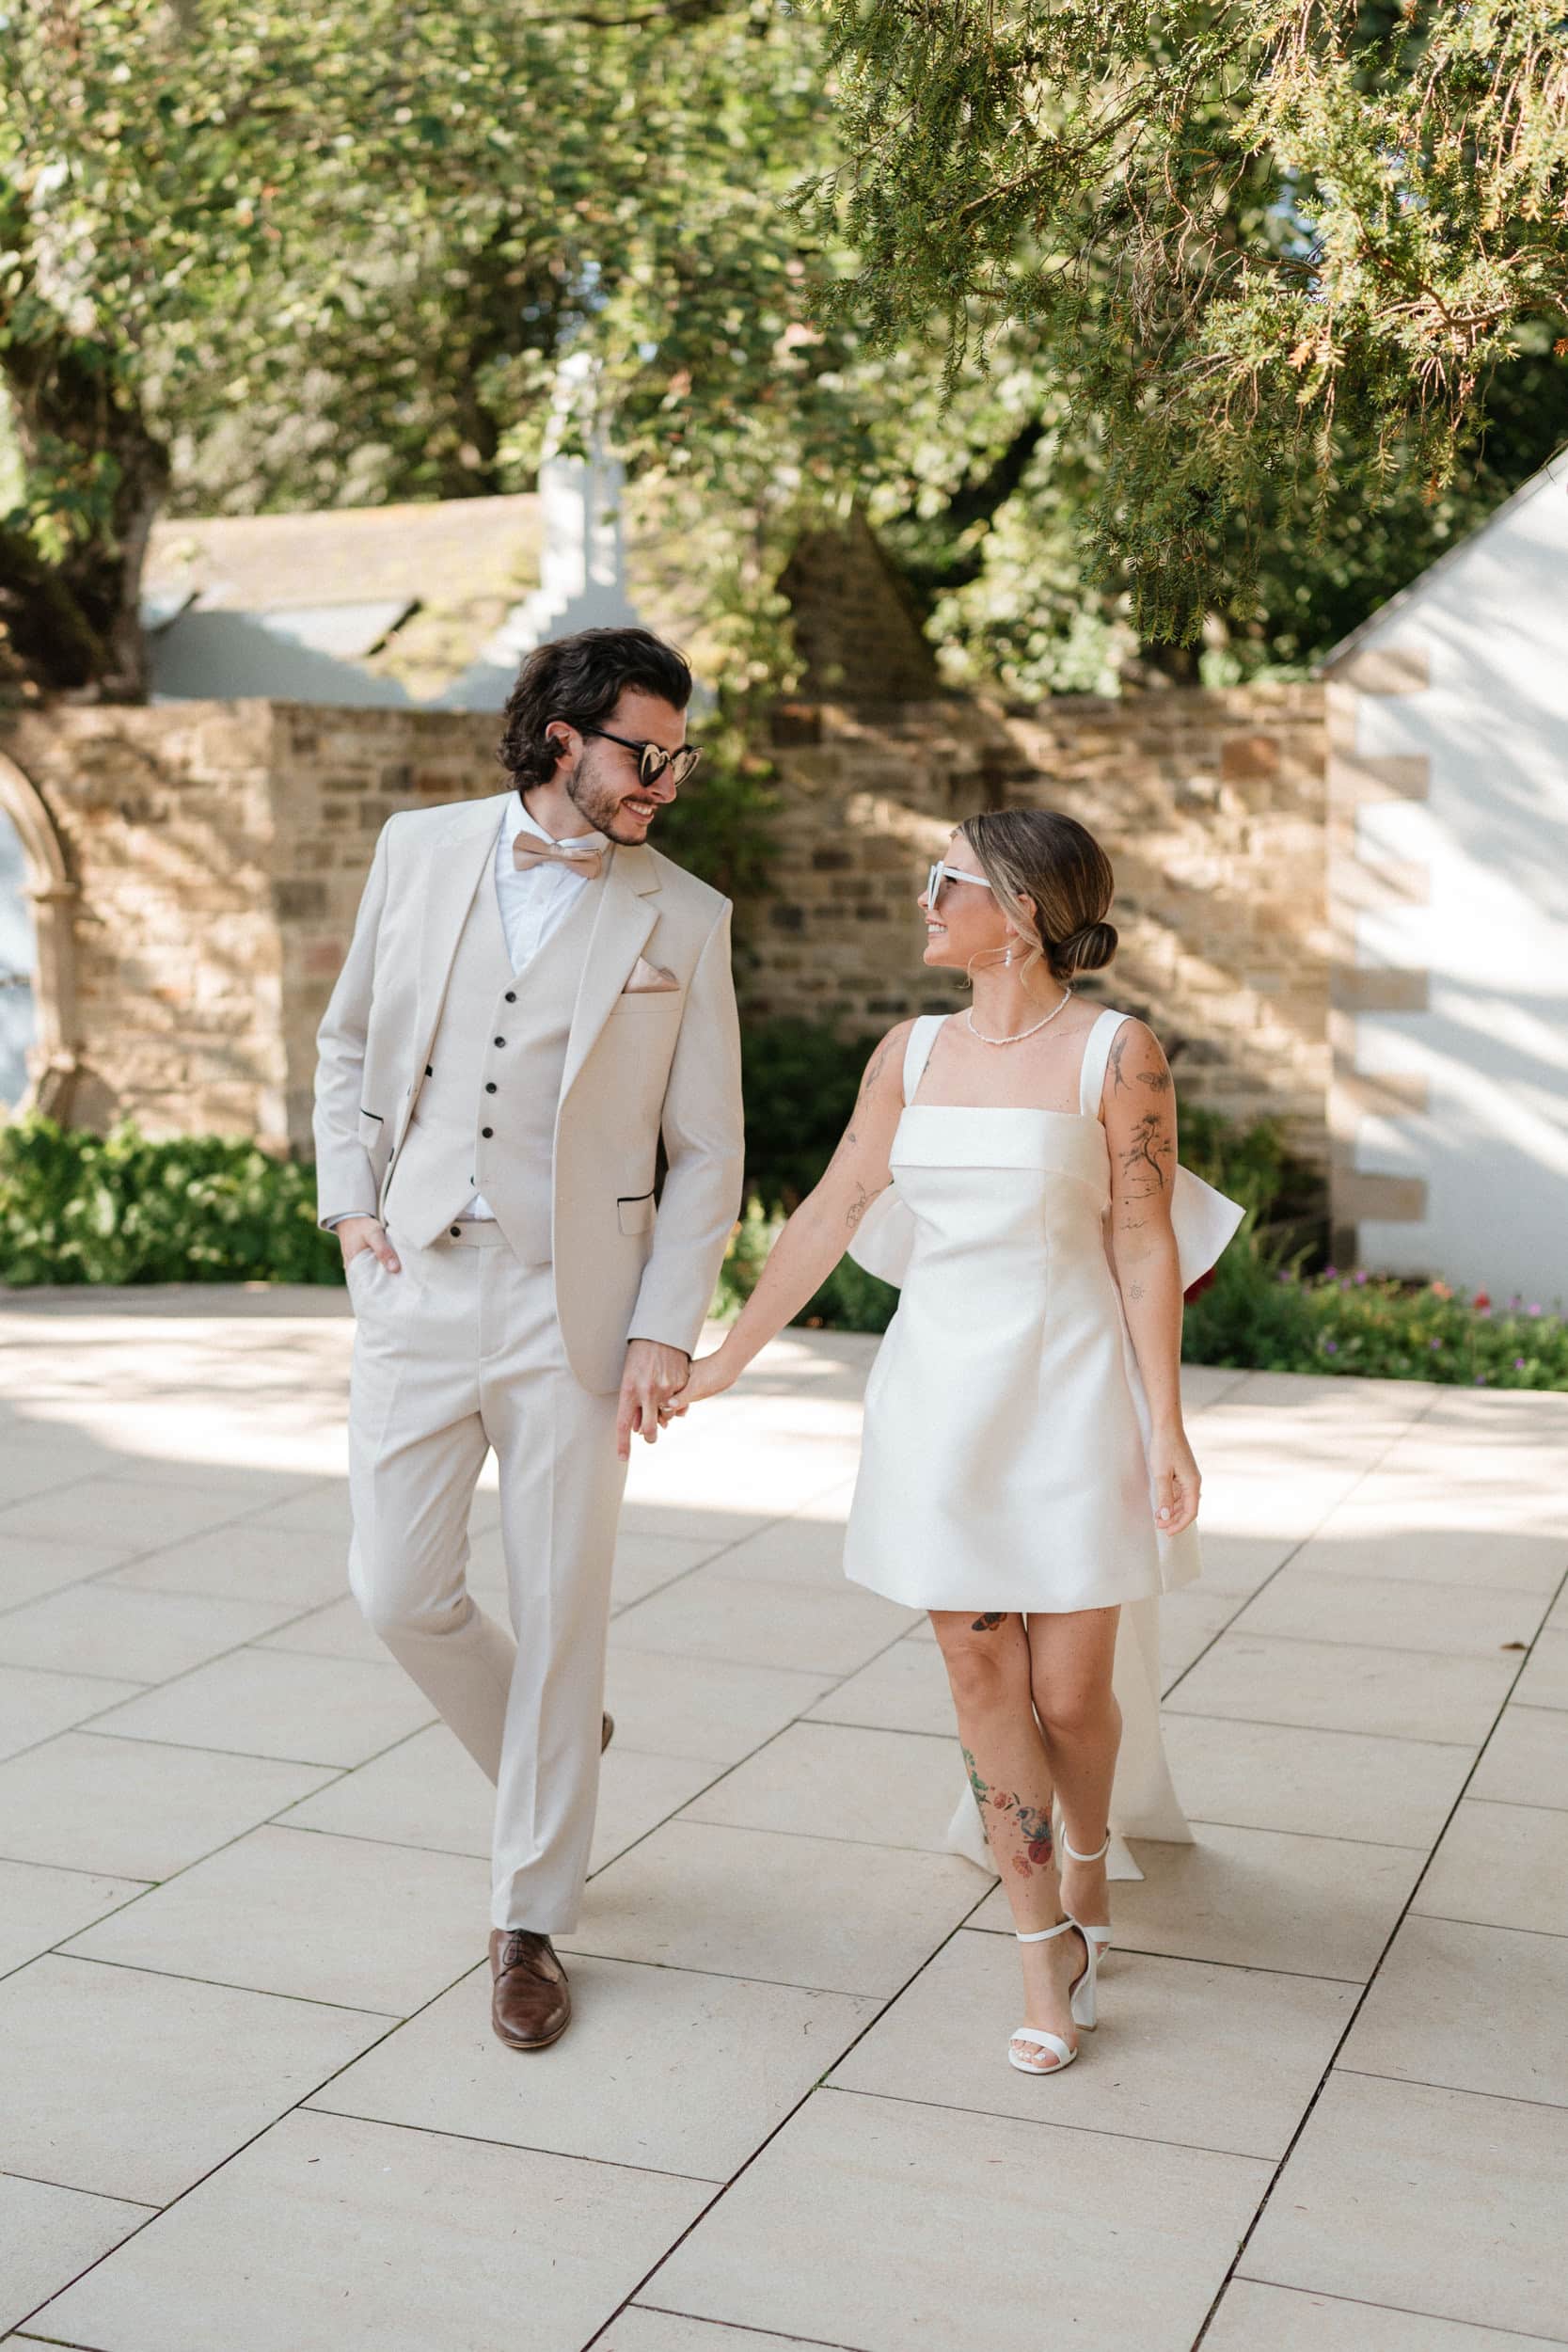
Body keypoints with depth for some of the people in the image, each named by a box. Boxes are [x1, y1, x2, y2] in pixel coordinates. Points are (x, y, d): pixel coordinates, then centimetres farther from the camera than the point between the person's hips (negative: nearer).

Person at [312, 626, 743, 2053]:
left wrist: (666, 1330, -7)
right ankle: (547, 1754, 35)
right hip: (416, 1285, 2)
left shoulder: (682, 918, -1)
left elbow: (708, 1155, 1)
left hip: (572, 1303, -2)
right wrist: (350, 1203, 4)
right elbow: (348, 1042, 16)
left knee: (560, 1617, 3)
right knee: (399, 1593, 3)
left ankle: (533, 1923, 19)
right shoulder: (419, 851, 5)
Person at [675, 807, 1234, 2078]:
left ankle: (1089, 1858, 36)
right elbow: (829, 1217, 9)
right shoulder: (913, 1052, 6)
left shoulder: (1118, 1051, -6)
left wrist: (1167, 1430, -10)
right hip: (938, 1391, 4)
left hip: (1071, 1391, -4)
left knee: (1070, 1694, 2)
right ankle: (1048, 1950, 18)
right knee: (983, 1683, 4)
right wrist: (722, 1362, 8)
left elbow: (1144, 1246, -7)